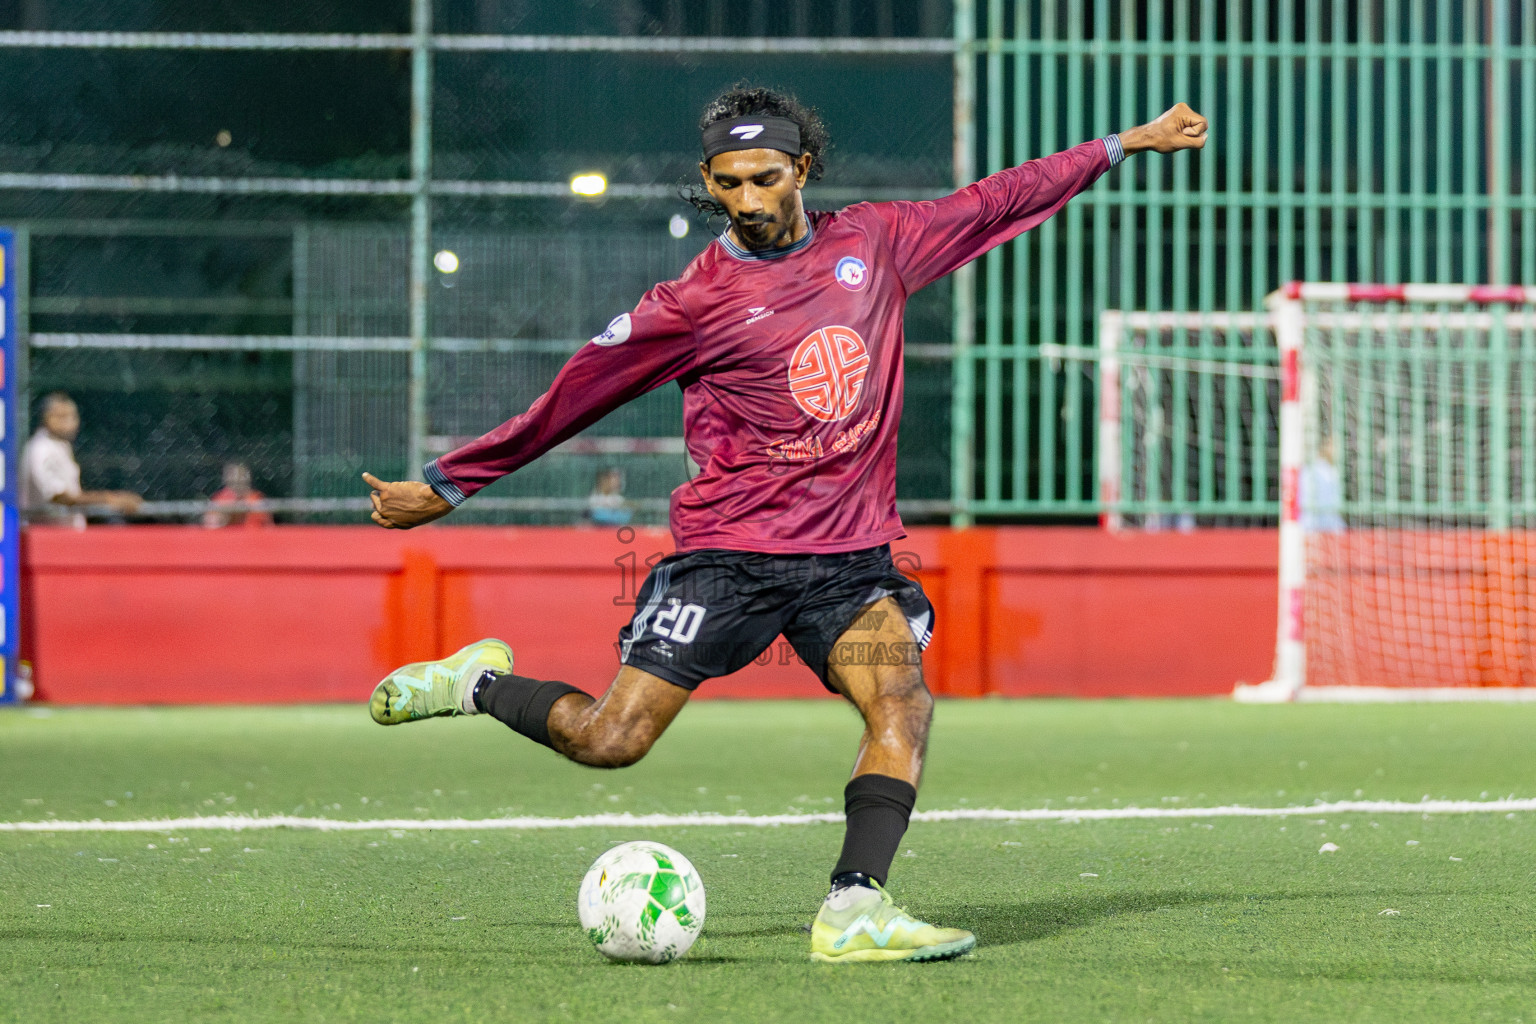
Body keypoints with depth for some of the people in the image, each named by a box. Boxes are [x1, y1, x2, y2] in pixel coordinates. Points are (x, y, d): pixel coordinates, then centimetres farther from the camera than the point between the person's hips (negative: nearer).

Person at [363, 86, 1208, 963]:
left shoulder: (874, 242, 8)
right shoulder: (695, 302, -3)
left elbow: (996, 203, 19)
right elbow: (570, 399, 3)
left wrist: (1127, 143, 23)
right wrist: (444, 487, 6)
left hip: (852, 556, 3)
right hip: (730, 552, -3)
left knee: (904, 705, -22)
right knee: (608, 742, -8)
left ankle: (854, 912, -28)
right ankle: (480, 682, 20)